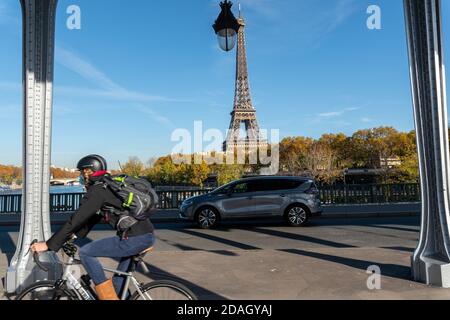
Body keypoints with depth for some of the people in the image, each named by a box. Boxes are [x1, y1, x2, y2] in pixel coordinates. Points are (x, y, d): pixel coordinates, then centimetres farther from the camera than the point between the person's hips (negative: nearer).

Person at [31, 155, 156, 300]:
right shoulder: (107, 187, 20)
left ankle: (110, 297, 5)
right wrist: (72, 236, 22)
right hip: (147, 235, 9)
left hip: (135, 239, -9)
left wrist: (48, 245, -6)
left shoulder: (97, 191, -9)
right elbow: (93, 218, 25)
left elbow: (76, 220, -11)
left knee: (85, 252, -2)